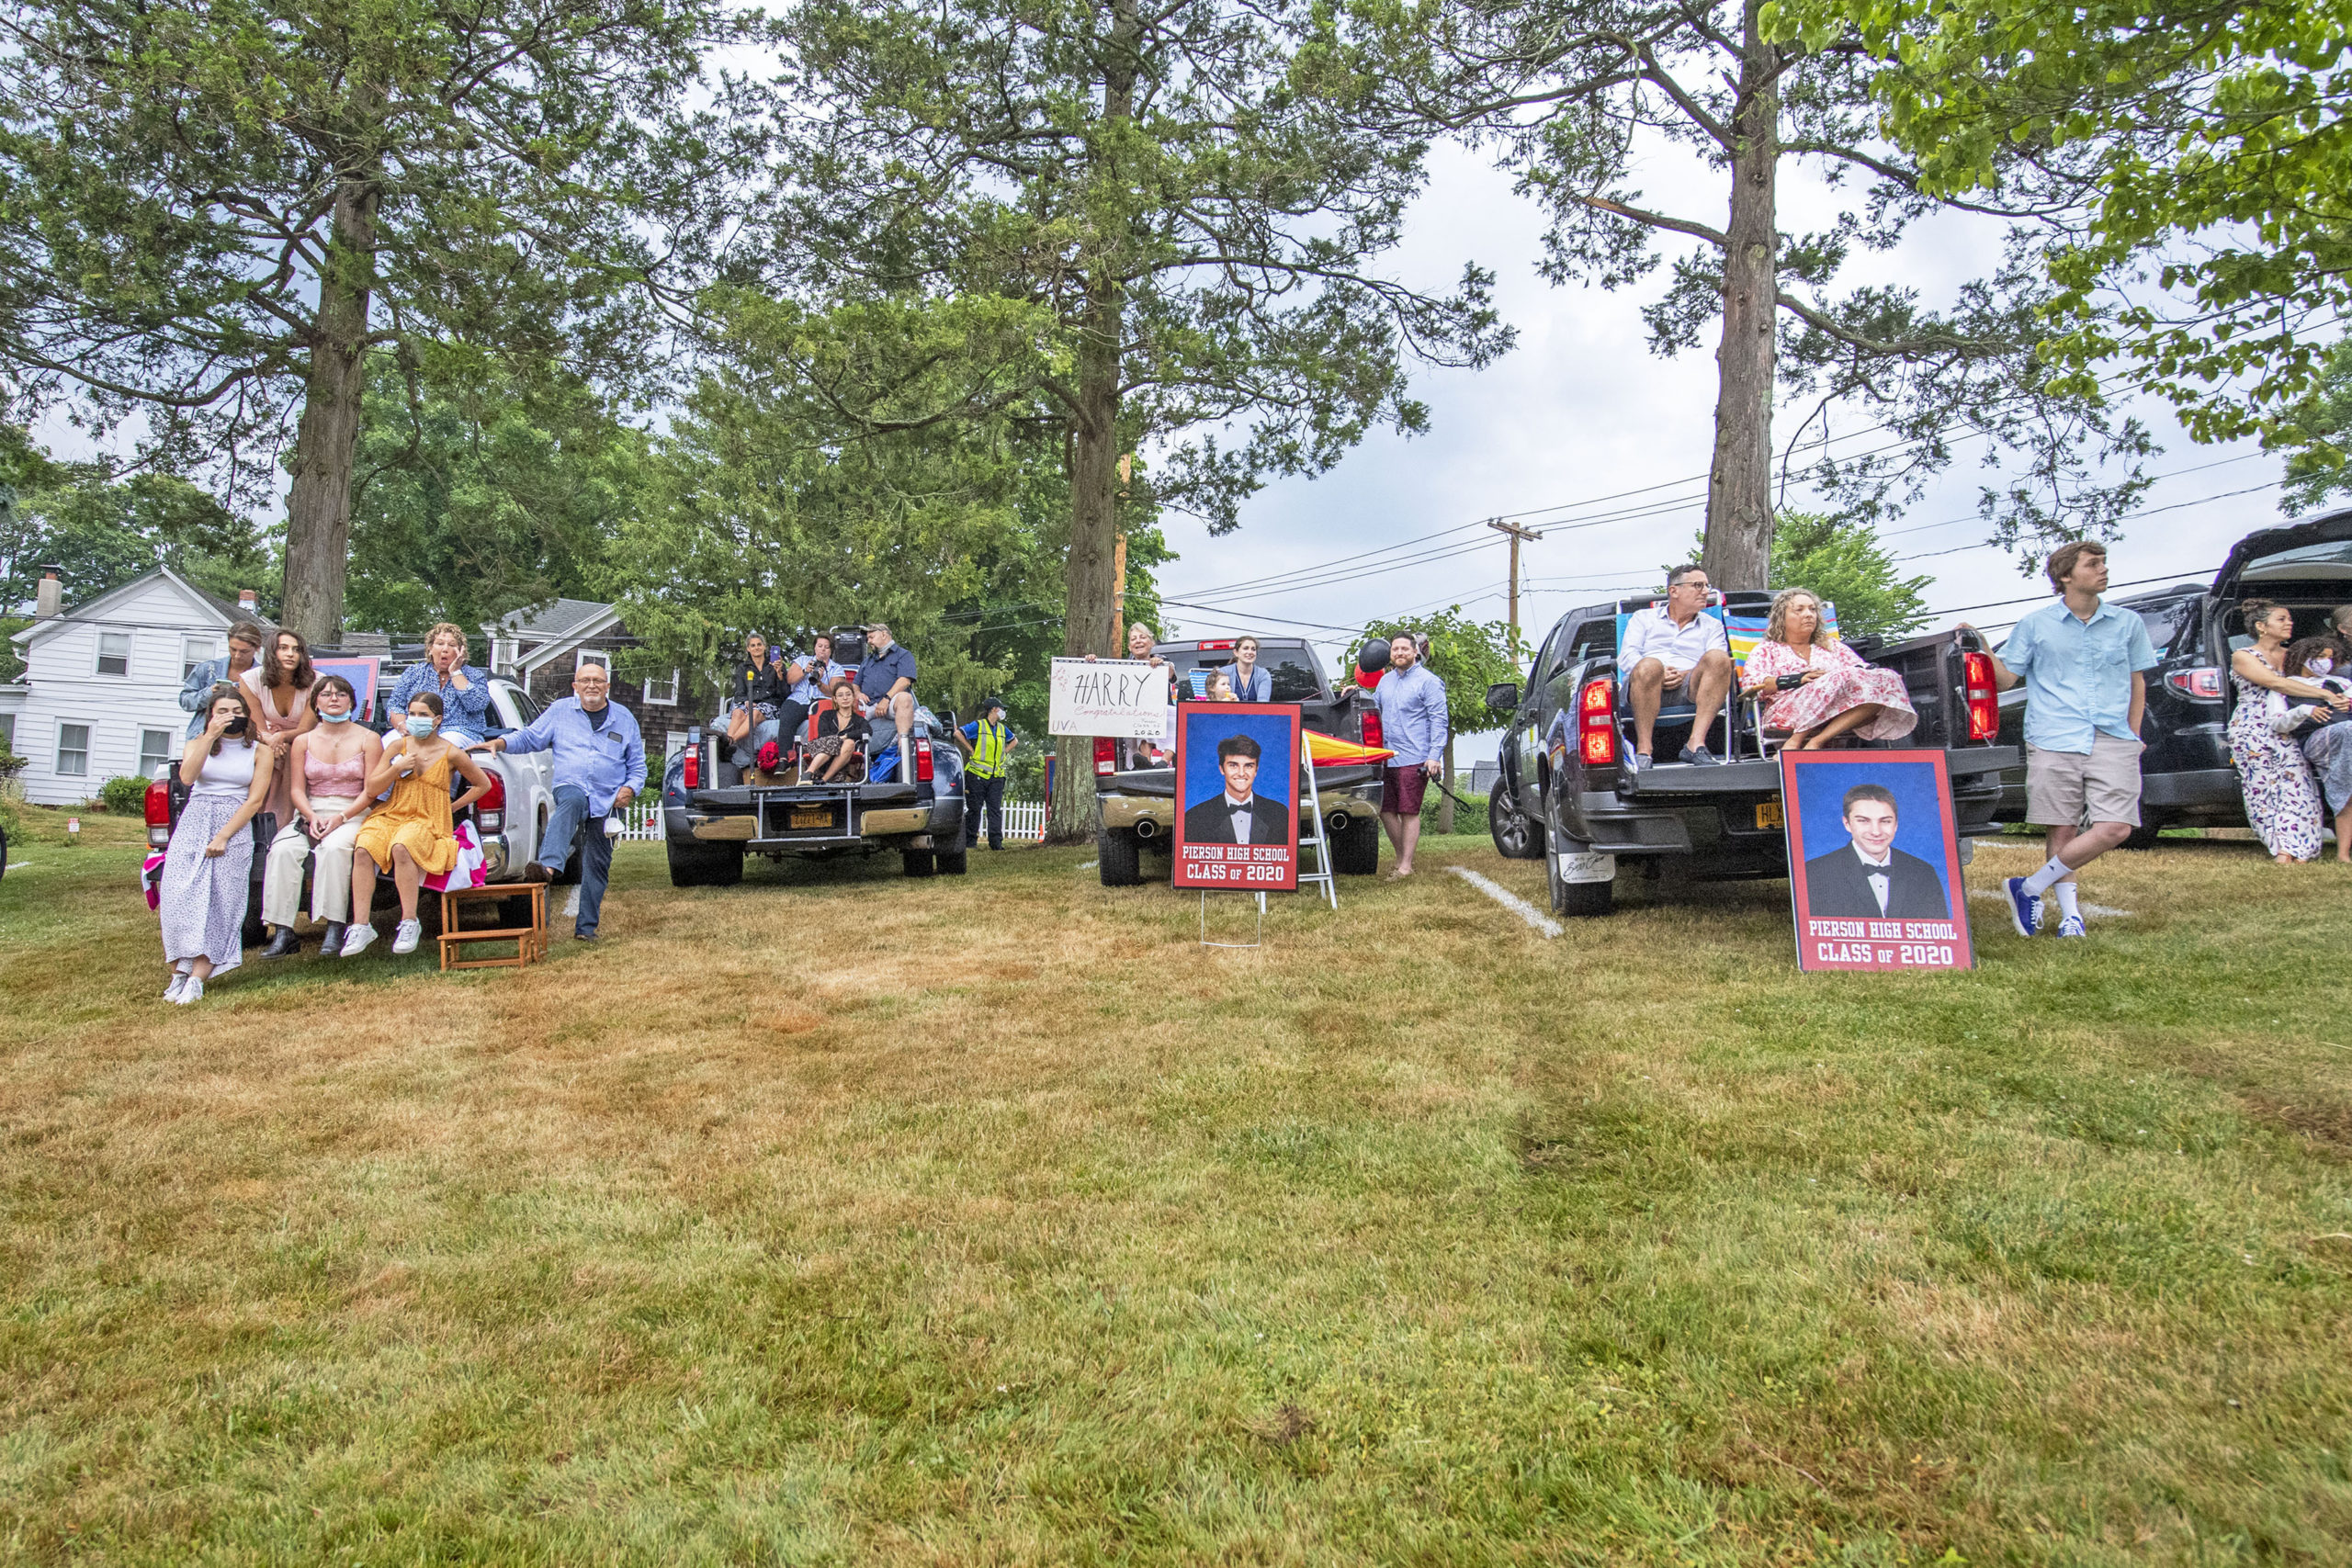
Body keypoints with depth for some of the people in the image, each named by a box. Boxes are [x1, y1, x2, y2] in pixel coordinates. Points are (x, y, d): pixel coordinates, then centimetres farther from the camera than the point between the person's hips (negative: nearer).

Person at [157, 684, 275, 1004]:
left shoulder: (259, 751, 8)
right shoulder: (197, 744, 14)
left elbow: (254, 800, -1)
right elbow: (187, 777, -8)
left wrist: (223, 837, -10)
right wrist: (210, 736, -13)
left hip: (234, 829, -2)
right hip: (193, 824, 2)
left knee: (219, 903, -12)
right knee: (180, 896, -14)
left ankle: (197, 980, -16)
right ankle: (179, 973, -8)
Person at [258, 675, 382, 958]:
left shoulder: (368, 739, 5)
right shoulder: (303, 741, 14)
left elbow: (370, 791, -2)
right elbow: (298, 789, 8)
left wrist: (341, 818, -16)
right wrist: (312, 817, -12)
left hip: (353, 814, -3)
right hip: (310, 814, 3)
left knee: (334, 848, -35)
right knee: (283, 850, -27)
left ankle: (335, 928, -35)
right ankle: (284, 932, -26)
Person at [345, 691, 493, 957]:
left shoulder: (450, 753, 3)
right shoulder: (398, 746, 10)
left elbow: (483, 784, 15)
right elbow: (371, 790, 8)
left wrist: (453, 807, 9)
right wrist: (397, 768, -6)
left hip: (428, 821, -3)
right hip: (391, 814, 3)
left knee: (401, 848, -37)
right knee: (363, 849, -29)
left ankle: (410, 922, -26)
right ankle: (361, 926, -26)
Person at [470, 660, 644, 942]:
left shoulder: (624, 719, 11)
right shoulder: (560, 711, 10)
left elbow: (637, 765, 15)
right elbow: (529, 737, 13)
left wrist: (629, 789, -4)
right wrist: (500, 742, -7)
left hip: (607, 802, 2)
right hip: (570, 788, -2)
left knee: (597, 863, 2)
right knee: (572, 801, -39)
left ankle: (587, 926, 10)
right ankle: (548, 866, -59)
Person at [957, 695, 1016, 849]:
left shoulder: (1002, 729, 15)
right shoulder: (978, 725, -4)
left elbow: (1014, 740, 32)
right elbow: (958, 734, -12)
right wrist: (970, 749, -9)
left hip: (996, 777, 5)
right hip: (977, 774, -5)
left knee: (995, 810, -1)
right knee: (974, 809, 1)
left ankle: (996, 841, -2)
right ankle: (970, 841, 9)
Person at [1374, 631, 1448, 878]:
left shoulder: (1428, 682, -4)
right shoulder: (1385, 681, 17)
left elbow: (1439, 720, -7)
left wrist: (1435, 755, -15)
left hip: (1413, 760, -7)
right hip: (1386, 758, 7)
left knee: (1409, 812, -5)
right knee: (1385, 810, 8)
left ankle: (1405, 866, 1)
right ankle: (1401, 856, 24)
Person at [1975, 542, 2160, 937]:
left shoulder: (2128, 623, 14)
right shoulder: (2035, 624, 8)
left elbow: (2137, 682, 22)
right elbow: (2004, 679, 7)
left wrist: (2133, 734, 14)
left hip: (2113, 742, 2)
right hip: (2053, 741, -2)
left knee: (2116, 827, -12)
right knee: (2061, 831, 0)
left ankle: (2030, 888, -1)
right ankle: (2070, 913, 12)